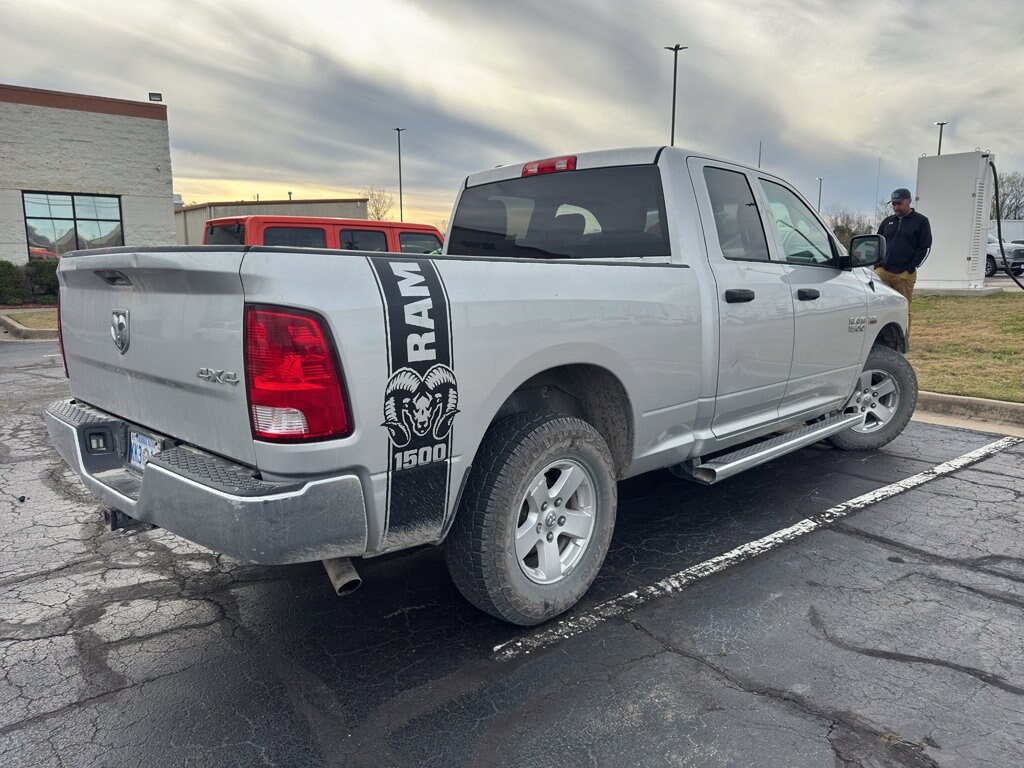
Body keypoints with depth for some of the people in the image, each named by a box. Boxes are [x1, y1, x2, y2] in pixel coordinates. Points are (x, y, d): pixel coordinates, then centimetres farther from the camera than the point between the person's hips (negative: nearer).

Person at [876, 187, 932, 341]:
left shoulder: (921, 221, 3)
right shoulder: (887, 221, 15)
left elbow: (925, 247, 0)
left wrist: (911, 268, -7)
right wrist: (877, 264, 7)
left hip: (905, 275, -3)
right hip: (882, 272, 3)